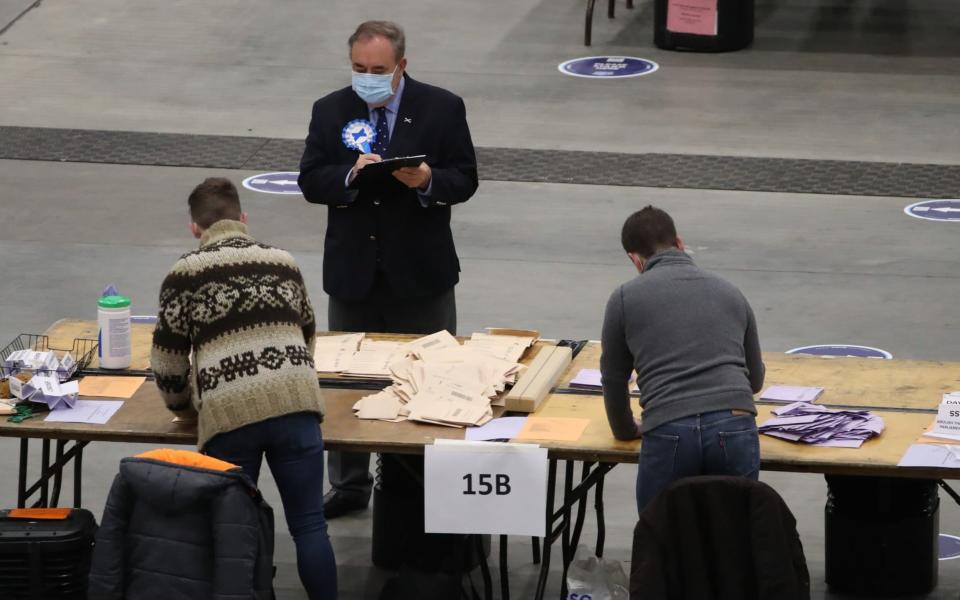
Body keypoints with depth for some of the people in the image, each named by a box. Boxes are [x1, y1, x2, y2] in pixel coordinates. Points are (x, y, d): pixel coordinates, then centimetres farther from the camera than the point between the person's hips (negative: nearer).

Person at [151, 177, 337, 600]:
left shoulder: (186, 273, 11)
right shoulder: (283, 262, 21)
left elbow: (167, 358, 10)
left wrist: (183, 407, 29)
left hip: (228, 412, -2)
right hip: (293, 402, 2)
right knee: (309, 524, 5)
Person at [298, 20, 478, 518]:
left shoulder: (442, 109, -5)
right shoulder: (330, 112, 1)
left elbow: (464, 180, -4)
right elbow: (310, 182, -2)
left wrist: (428, 181, -25)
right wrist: (351, 173, -21)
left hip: (420, 272, -2)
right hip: (352, 269, 2)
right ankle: (349, 486, 23)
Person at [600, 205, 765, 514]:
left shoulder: (625, 298, 13)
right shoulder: (730, 292, 22)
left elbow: (614, 381, 22)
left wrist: (626, 430, 41)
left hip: (669, 434, -2)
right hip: (736, 429, 2)